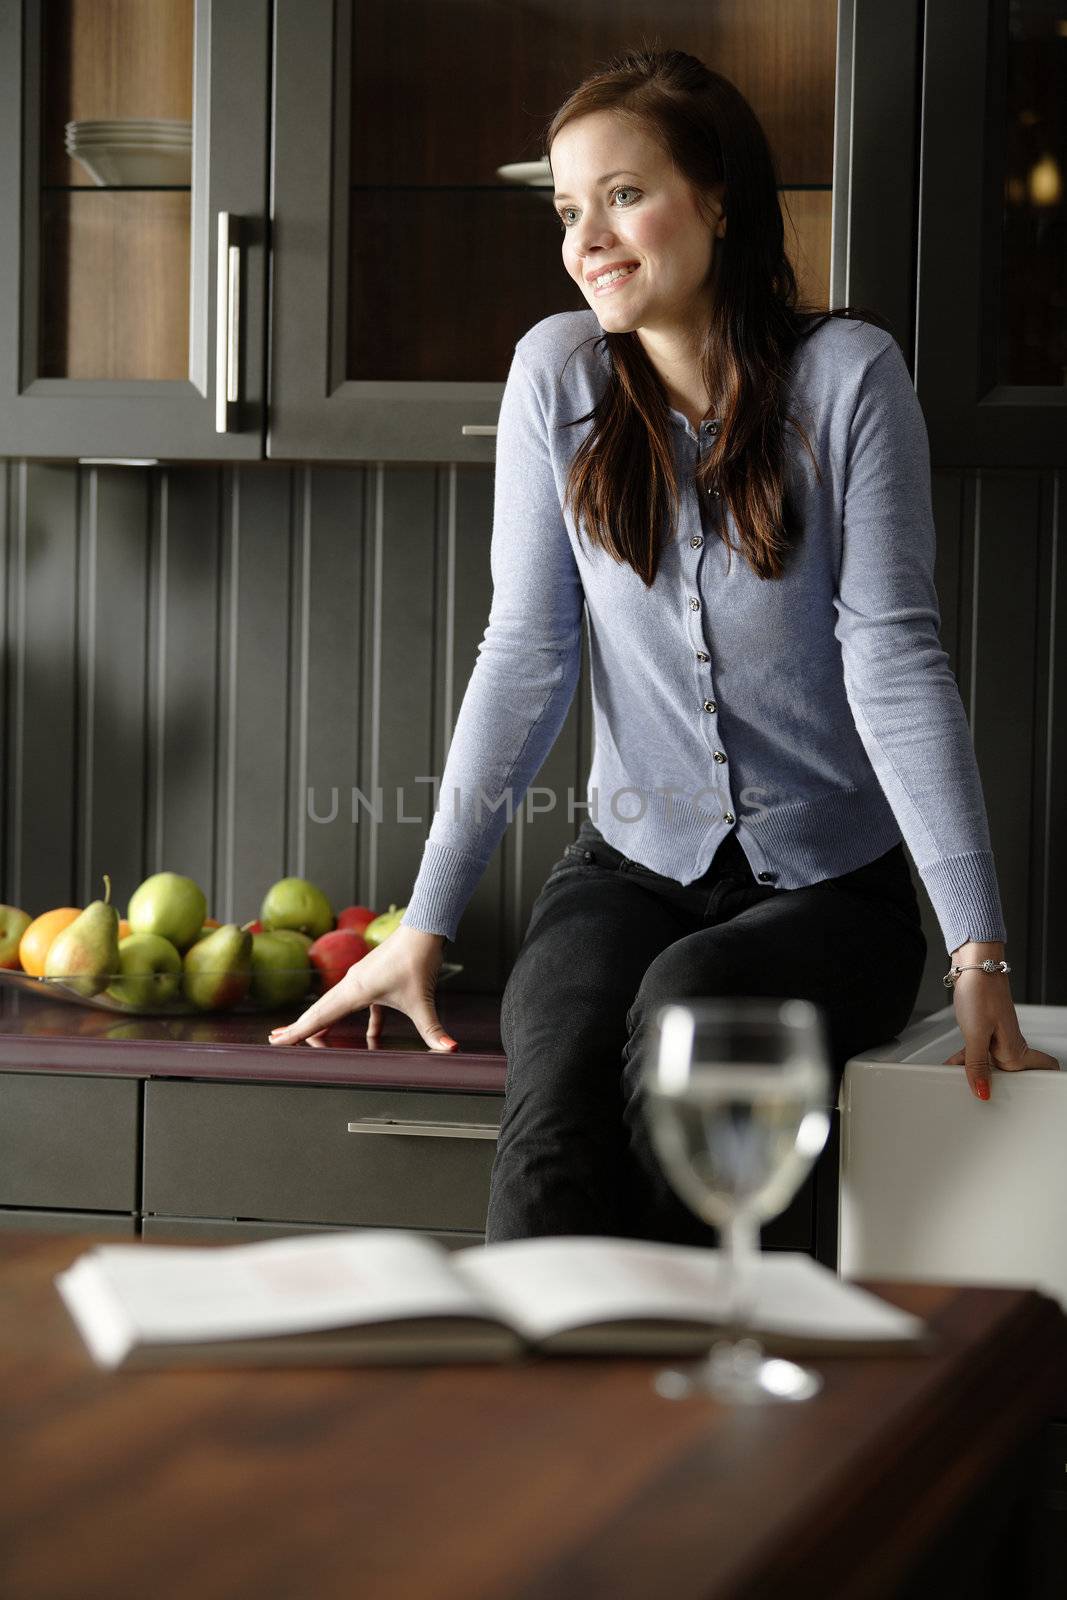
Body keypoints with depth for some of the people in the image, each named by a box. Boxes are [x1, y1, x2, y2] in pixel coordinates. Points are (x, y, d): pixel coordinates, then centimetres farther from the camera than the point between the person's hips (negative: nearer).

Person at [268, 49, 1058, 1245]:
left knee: (688, 1001, -35)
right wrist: (424, 924, -4)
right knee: (554, 1108, -30)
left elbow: (893, 655, -11)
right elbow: (525, 656, 1)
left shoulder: (847, 374, -7)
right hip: (631, 868, 2)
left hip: (829, 887, -2)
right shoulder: (557, 373, 1)